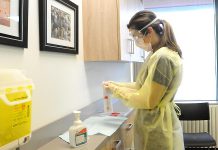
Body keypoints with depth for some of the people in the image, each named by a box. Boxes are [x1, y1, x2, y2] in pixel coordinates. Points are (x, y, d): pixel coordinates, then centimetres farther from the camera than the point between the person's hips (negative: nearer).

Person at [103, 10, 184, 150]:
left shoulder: (162, 57, -24)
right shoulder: (157, 54, 8)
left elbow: (147, 101, -22)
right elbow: (145, 86, 14)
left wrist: (117, 90, -11)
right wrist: (117, 84, 9)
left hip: (157, 130, -9)